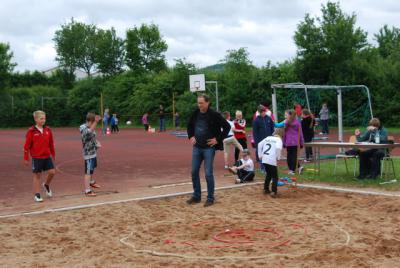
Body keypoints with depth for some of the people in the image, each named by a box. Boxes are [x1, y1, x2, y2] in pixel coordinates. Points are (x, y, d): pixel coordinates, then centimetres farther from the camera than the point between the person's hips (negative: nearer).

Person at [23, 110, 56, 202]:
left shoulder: (48, 130, 3)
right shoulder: (31, 131, -10)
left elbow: (51, 143, 11)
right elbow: (27, 145, -7)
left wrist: (53, 154, 15)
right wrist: (26, 158, -6)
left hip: (47, 156, 4)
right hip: (36, 158, -4)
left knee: (52, 172, -3)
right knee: (37, 175, 4)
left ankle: (46, 185, 26)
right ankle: (37, 195, 15)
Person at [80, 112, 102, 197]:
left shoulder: (91, 128, 5)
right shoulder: (83, 128, -22)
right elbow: (89, 132, -44)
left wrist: (97, 143, 2)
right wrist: (96, 122, -56)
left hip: (93, 152, 9)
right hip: (88, 153, -9)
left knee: (92, 168, 28)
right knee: (88, 172, -9)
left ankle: (91, 182, 50)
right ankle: (87, 191, -8)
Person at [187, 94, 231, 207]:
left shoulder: (214, 115, -13)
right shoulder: (195, 114, 3)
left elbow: (227, 127, -9)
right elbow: (189, 126, 22)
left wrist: (218, 139, -11)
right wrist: (191, 136, 8)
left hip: (209, 148, -5)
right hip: (197, 147, 6)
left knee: (208, 174, -3)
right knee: (194, 172, 8)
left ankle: (210, 198, 8)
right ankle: (196, 196, 21)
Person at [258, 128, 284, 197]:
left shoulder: (268, 138, 16)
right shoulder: (279, 140, -3)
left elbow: (260, 144, 14)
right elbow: (278, 148, -22)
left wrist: (260, 155, 17)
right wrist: (278, 158, -10)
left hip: (264, 160, 6)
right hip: (272, 161, -6)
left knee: (268, 174, 26)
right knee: (275, 177, 4)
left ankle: (266, 189, 31)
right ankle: (273, 192, -5)